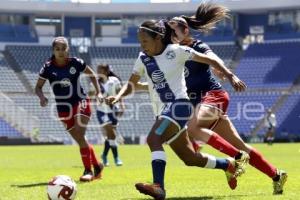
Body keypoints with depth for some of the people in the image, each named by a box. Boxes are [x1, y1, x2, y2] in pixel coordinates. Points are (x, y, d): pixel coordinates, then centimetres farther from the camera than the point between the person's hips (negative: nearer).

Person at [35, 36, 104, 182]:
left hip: (80, 103, -3)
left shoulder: (76, 63, -7)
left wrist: (98, 92, 2)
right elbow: (38, 87, 1)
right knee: (80, 139, 8)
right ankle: (97, 165, 26)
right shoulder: (48, 67, -6)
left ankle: (88, 171, -12)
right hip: (63, 108, 3)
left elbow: (92, 75, 10)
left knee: (79, 136, -20)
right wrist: (42, 96, -19)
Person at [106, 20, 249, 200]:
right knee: (191, 159, 13)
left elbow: (209, 60, -3)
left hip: (178, 104, -7)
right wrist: (119, 96, -10)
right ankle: (230, 165, 35)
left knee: (153, 139, -30)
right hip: (164, 110, 7)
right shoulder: (143, 58, 8)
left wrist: (231, 76, -8)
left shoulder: (175, 51, -8)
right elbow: (132, 83, 11)